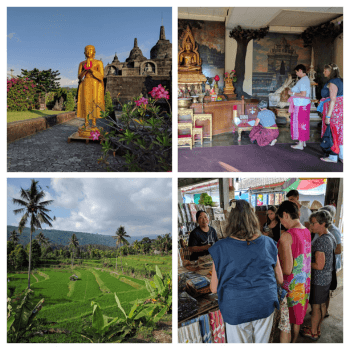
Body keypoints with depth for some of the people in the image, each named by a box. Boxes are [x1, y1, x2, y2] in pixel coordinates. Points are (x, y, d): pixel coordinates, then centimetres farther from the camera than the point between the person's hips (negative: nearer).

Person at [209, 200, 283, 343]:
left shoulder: (221, 248, -15)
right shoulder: (268, 243, -6)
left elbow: (214, 288, -9)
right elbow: (280, 279, 4)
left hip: (237, 310, -3)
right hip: (265, 305, 3)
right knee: (262, 344, 22)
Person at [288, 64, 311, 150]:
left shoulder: (303, 80, -18)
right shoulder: (306, 79, 14)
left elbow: (303, 94, -25)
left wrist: (293, 93, -15)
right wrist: (293, 91, 17)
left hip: (301, 105, -10)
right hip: (305, 104, 10)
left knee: (300, 123, -5)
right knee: (303, 123, 15)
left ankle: (300, 144, 0)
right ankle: (303, 142, 23)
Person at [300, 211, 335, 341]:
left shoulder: (321, 240, -26)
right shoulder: (329, 237, 5)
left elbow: (319, 265, -26)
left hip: (318, 280, -9)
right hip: (326, 278, 9)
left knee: (315, 307, 5)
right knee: (322, 305, 19)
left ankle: (313, 333, 19)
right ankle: (317, 328, 33)